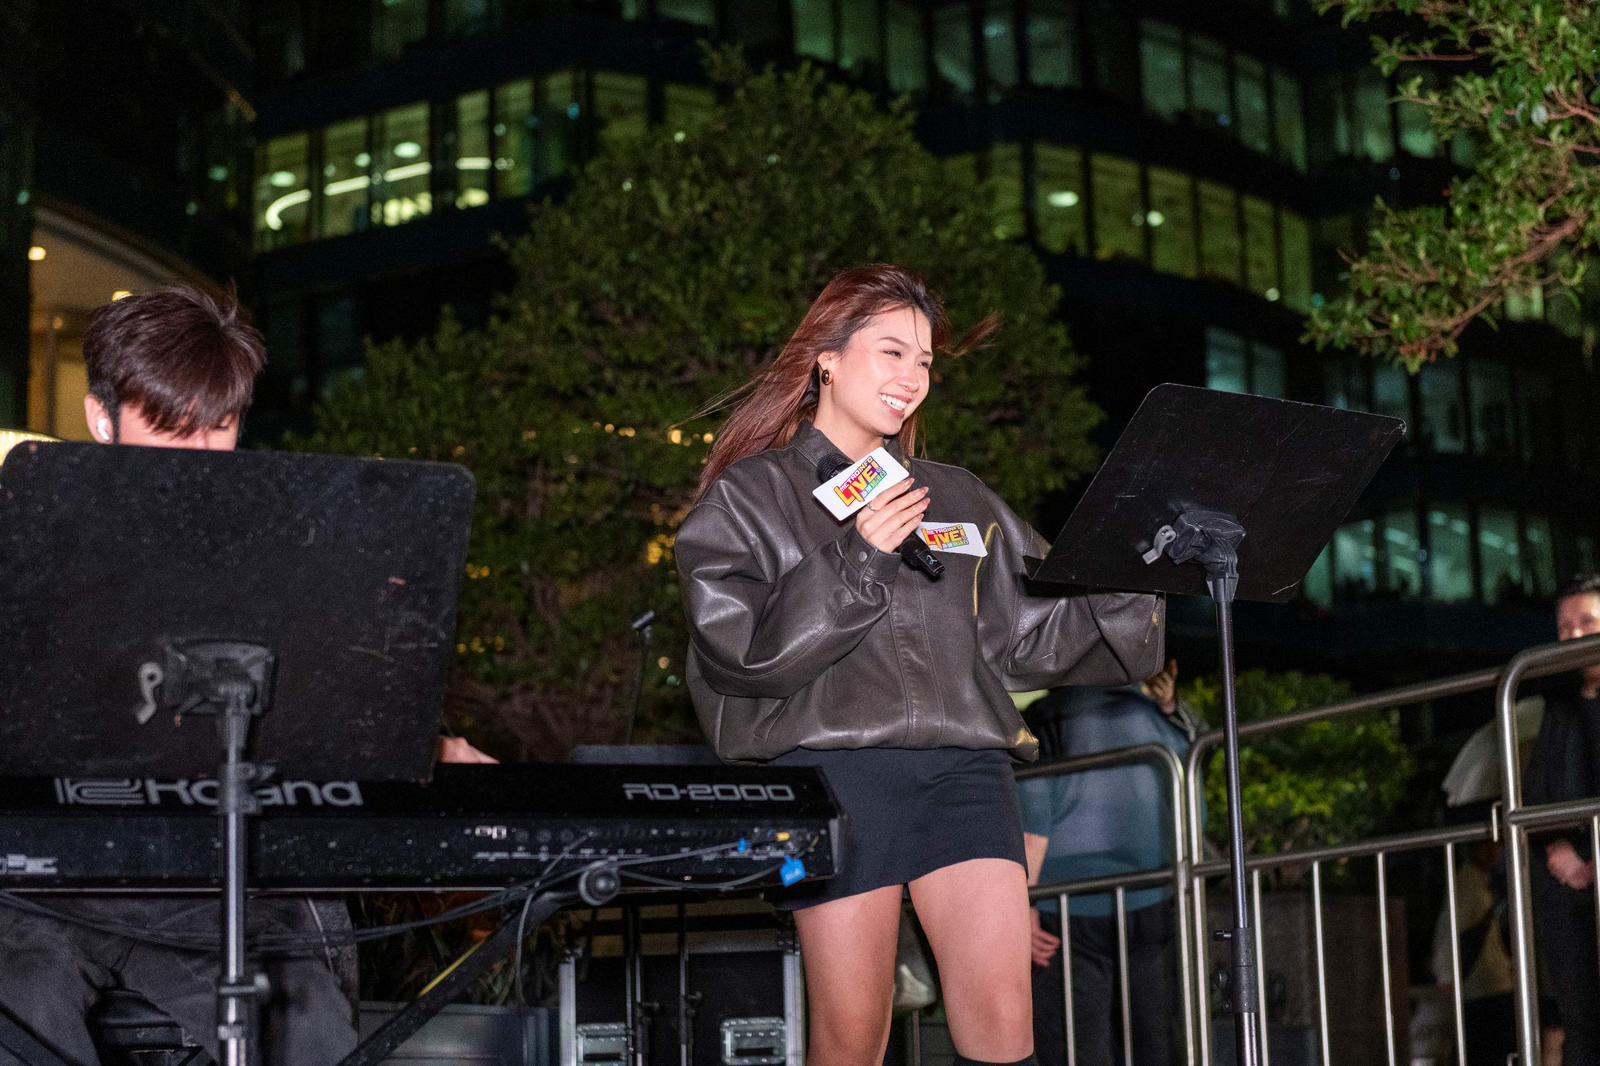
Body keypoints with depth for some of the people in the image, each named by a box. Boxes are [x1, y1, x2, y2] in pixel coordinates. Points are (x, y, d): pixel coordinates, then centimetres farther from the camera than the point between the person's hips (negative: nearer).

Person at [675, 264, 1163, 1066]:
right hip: (830, 768, -3)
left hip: (962, 766, 4)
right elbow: (737, 651, -3)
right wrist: (856, 561, -7)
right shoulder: (751, 495, 10)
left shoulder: (955, 499, 24)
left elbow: (1035, 631, 18)